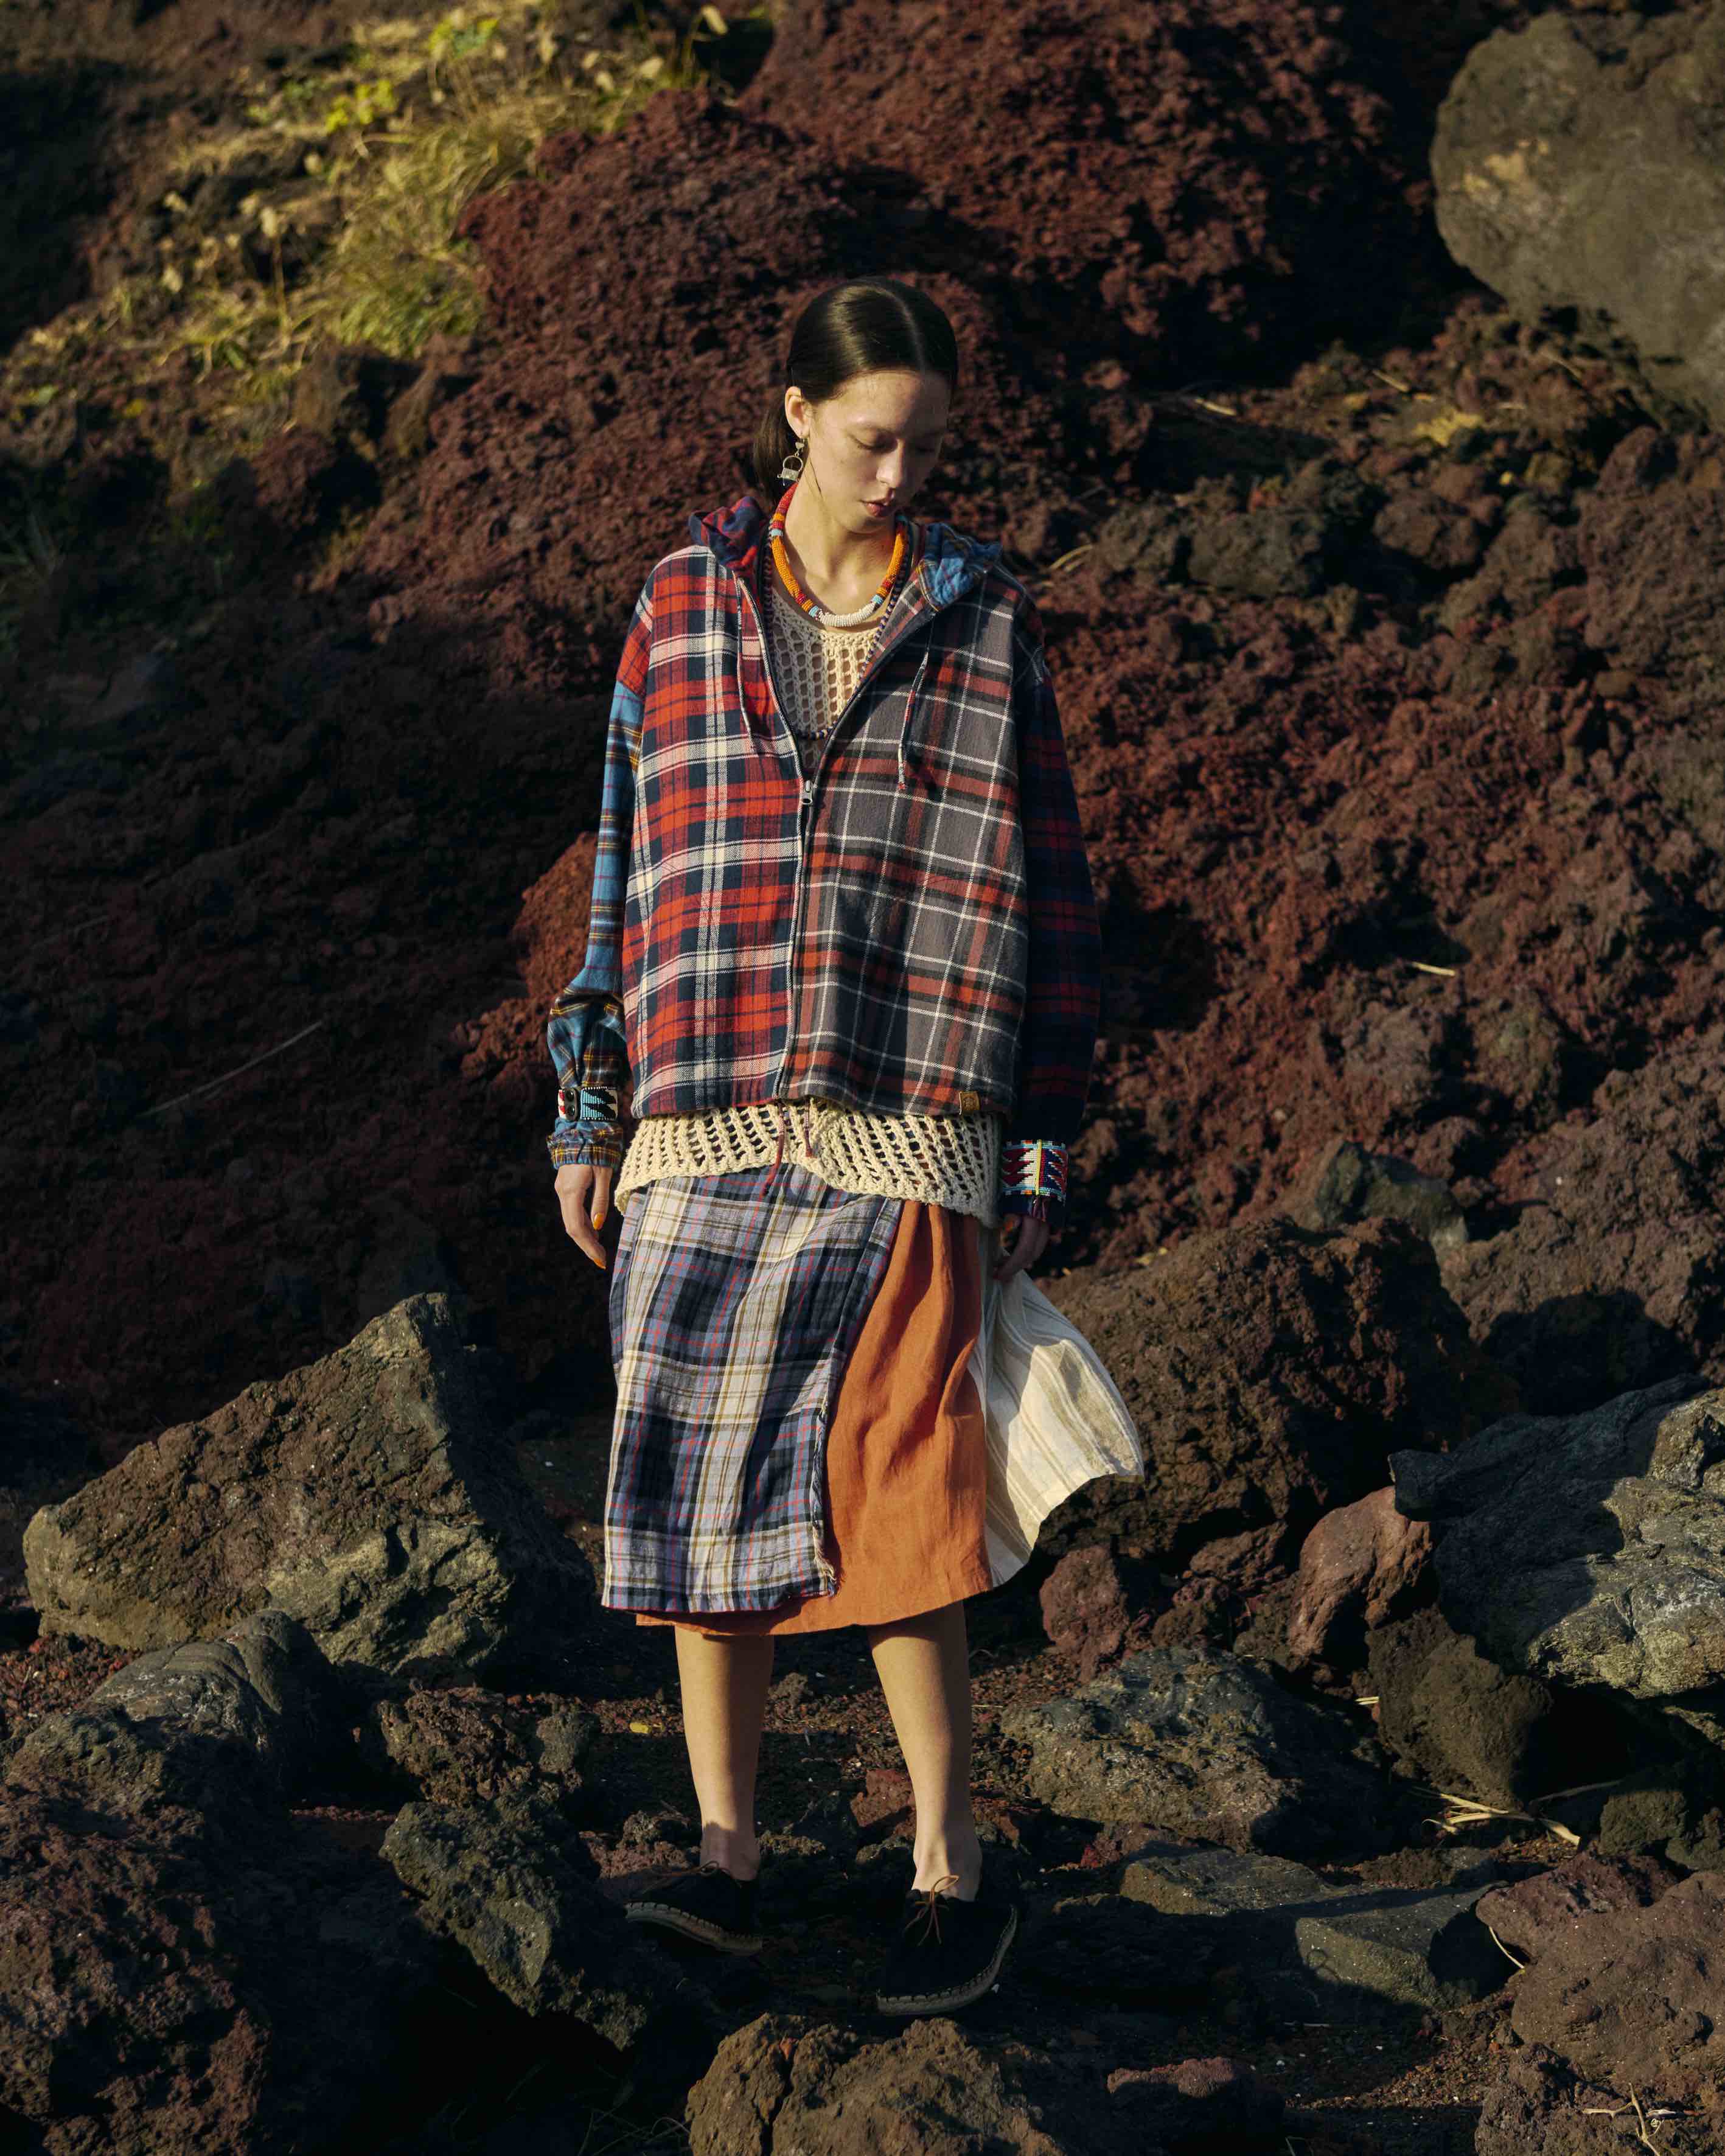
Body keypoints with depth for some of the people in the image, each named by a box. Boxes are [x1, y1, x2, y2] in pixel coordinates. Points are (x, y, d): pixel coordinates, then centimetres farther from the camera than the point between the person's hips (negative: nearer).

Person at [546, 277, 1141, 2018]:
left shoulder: (984, 623, 6)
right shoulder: (684, 607, 9)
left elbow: (1046, 896, 7)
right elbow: (626, 863, 12)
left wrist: (1038, 1150, 4)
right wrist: (587, 1115, 9)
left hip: (902, 1137, -2)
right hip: (699, 1138, 2)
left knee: (886, 1504, -9)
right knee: (699, 1495, 3)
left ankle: (951, 1874, 5)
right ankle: (728, 1854, 14)